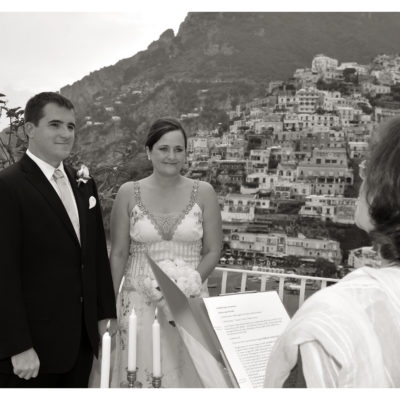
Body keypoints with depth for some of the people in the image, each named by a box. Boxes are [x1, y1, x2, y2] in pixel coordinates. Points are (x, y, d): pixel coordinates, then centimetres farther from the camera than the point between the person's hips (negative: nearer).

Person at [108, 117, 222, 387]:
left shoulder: (203, 193, -1)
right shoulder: (129, 193, -1)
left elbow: (213, 251, 1)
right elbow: (118, 254, 2)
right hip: (140, 301, 0)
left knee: (186, 371, 4)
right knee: (140, 372, 3)